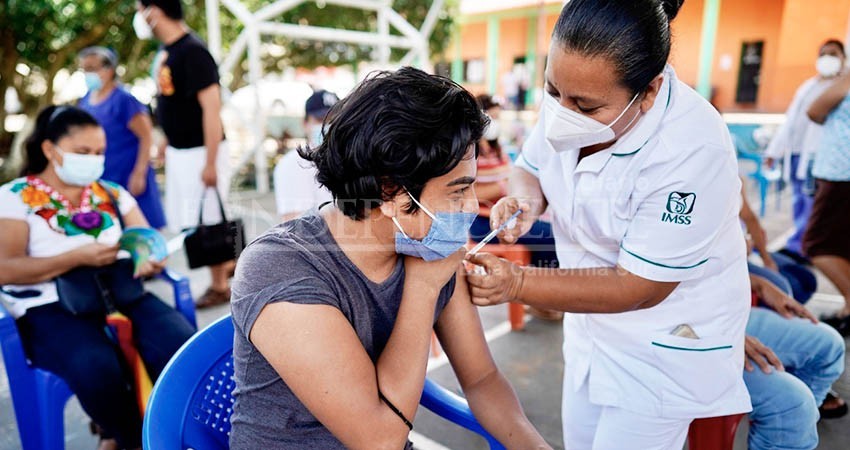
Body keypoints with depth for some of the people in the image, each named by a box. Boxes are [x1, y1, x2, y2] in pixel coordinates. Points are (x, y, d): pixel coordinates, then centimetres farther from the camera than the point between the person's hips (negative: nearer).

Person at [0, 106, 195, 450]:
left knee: (182, 345, -25)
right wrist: (78, 257, -18)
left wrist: (150, 258, -10)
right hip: (50, 308, -3)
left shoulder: (111, 193, 16)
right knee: (97, 368, -35)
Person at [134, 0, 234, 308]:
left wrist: (210, 163, -24)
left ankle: (219, 286, 16)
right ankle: (227, 264, 32)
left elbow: (211, 107, -22)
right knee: (183, 221, 16)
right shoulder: (166, 51, 9)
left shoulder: (192, 51, -18)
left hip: (200, 152, -9)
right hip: (178, 152, 9)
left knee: (206, 222, 0)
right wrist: (167, 144, 21)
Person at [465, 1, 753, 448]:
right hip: (590, 320, 6)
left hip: (669, 340, -6)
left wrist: (517, 283, -34)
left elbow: (640, 287, -26)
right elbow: (530, 168, 3)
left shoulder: (692, 152, -33)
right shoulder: (570, 95, -15)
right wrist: (526, 198, -22)